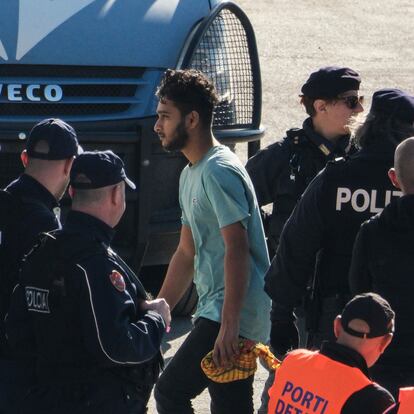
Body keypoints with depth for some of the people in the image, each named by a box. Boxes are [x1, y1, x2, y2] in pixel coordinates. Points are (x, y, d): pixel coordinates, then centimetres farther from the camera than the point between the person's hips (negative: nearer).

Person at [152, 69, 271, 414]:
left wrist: (229, 325, -25)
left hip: (232, 314, -10)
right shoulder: (191, 175, 19)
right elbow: (187, 253, 26)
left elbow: (237, 249, -20)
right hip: (214, 312, 10)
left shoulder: (219, 172, -13)